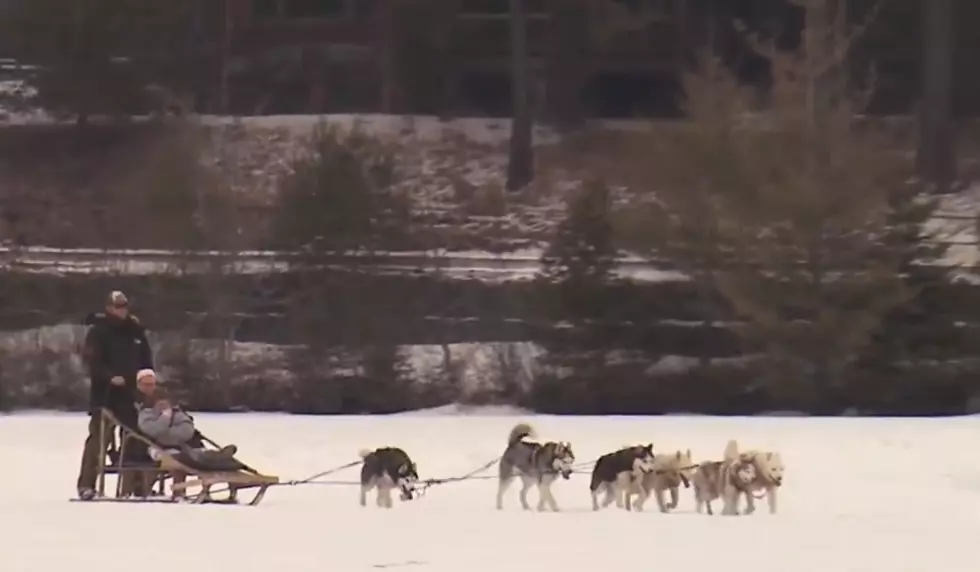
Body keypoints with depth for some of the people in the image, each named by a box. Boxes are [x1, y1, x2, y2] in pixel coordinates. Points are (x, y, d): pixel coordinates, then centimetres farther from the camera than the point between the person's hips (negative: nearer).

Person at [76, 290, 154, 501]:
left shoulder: (135, 330, 11)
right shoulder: (98, 331, -6)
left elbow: (146, 358, 19)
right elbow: (92, 359, -15)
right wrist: (110, 376, -25)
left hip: (130, 393, 6)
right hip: (105, 393, -6)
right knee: (99, 437, -9)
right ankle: (86, 484, -8)